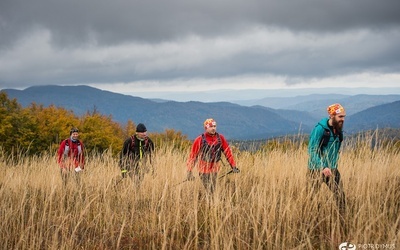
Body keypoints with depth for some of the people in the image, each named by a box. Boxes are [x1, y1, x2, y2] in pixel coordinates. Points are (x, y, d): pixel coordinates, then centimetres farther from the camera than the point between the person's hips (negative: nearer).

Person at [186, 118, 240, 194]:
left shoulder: (220, 138, 0)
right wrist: (189, 171, -12)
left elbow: (228, 152, 4)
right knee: (207, 191, -7)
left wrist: (233, 166, 0)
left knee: (213, 190, 10)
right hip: (204, 169, -3)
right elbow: (193, 156, -8)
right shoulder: (199, 140, -9)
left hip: (215, 169, 3)